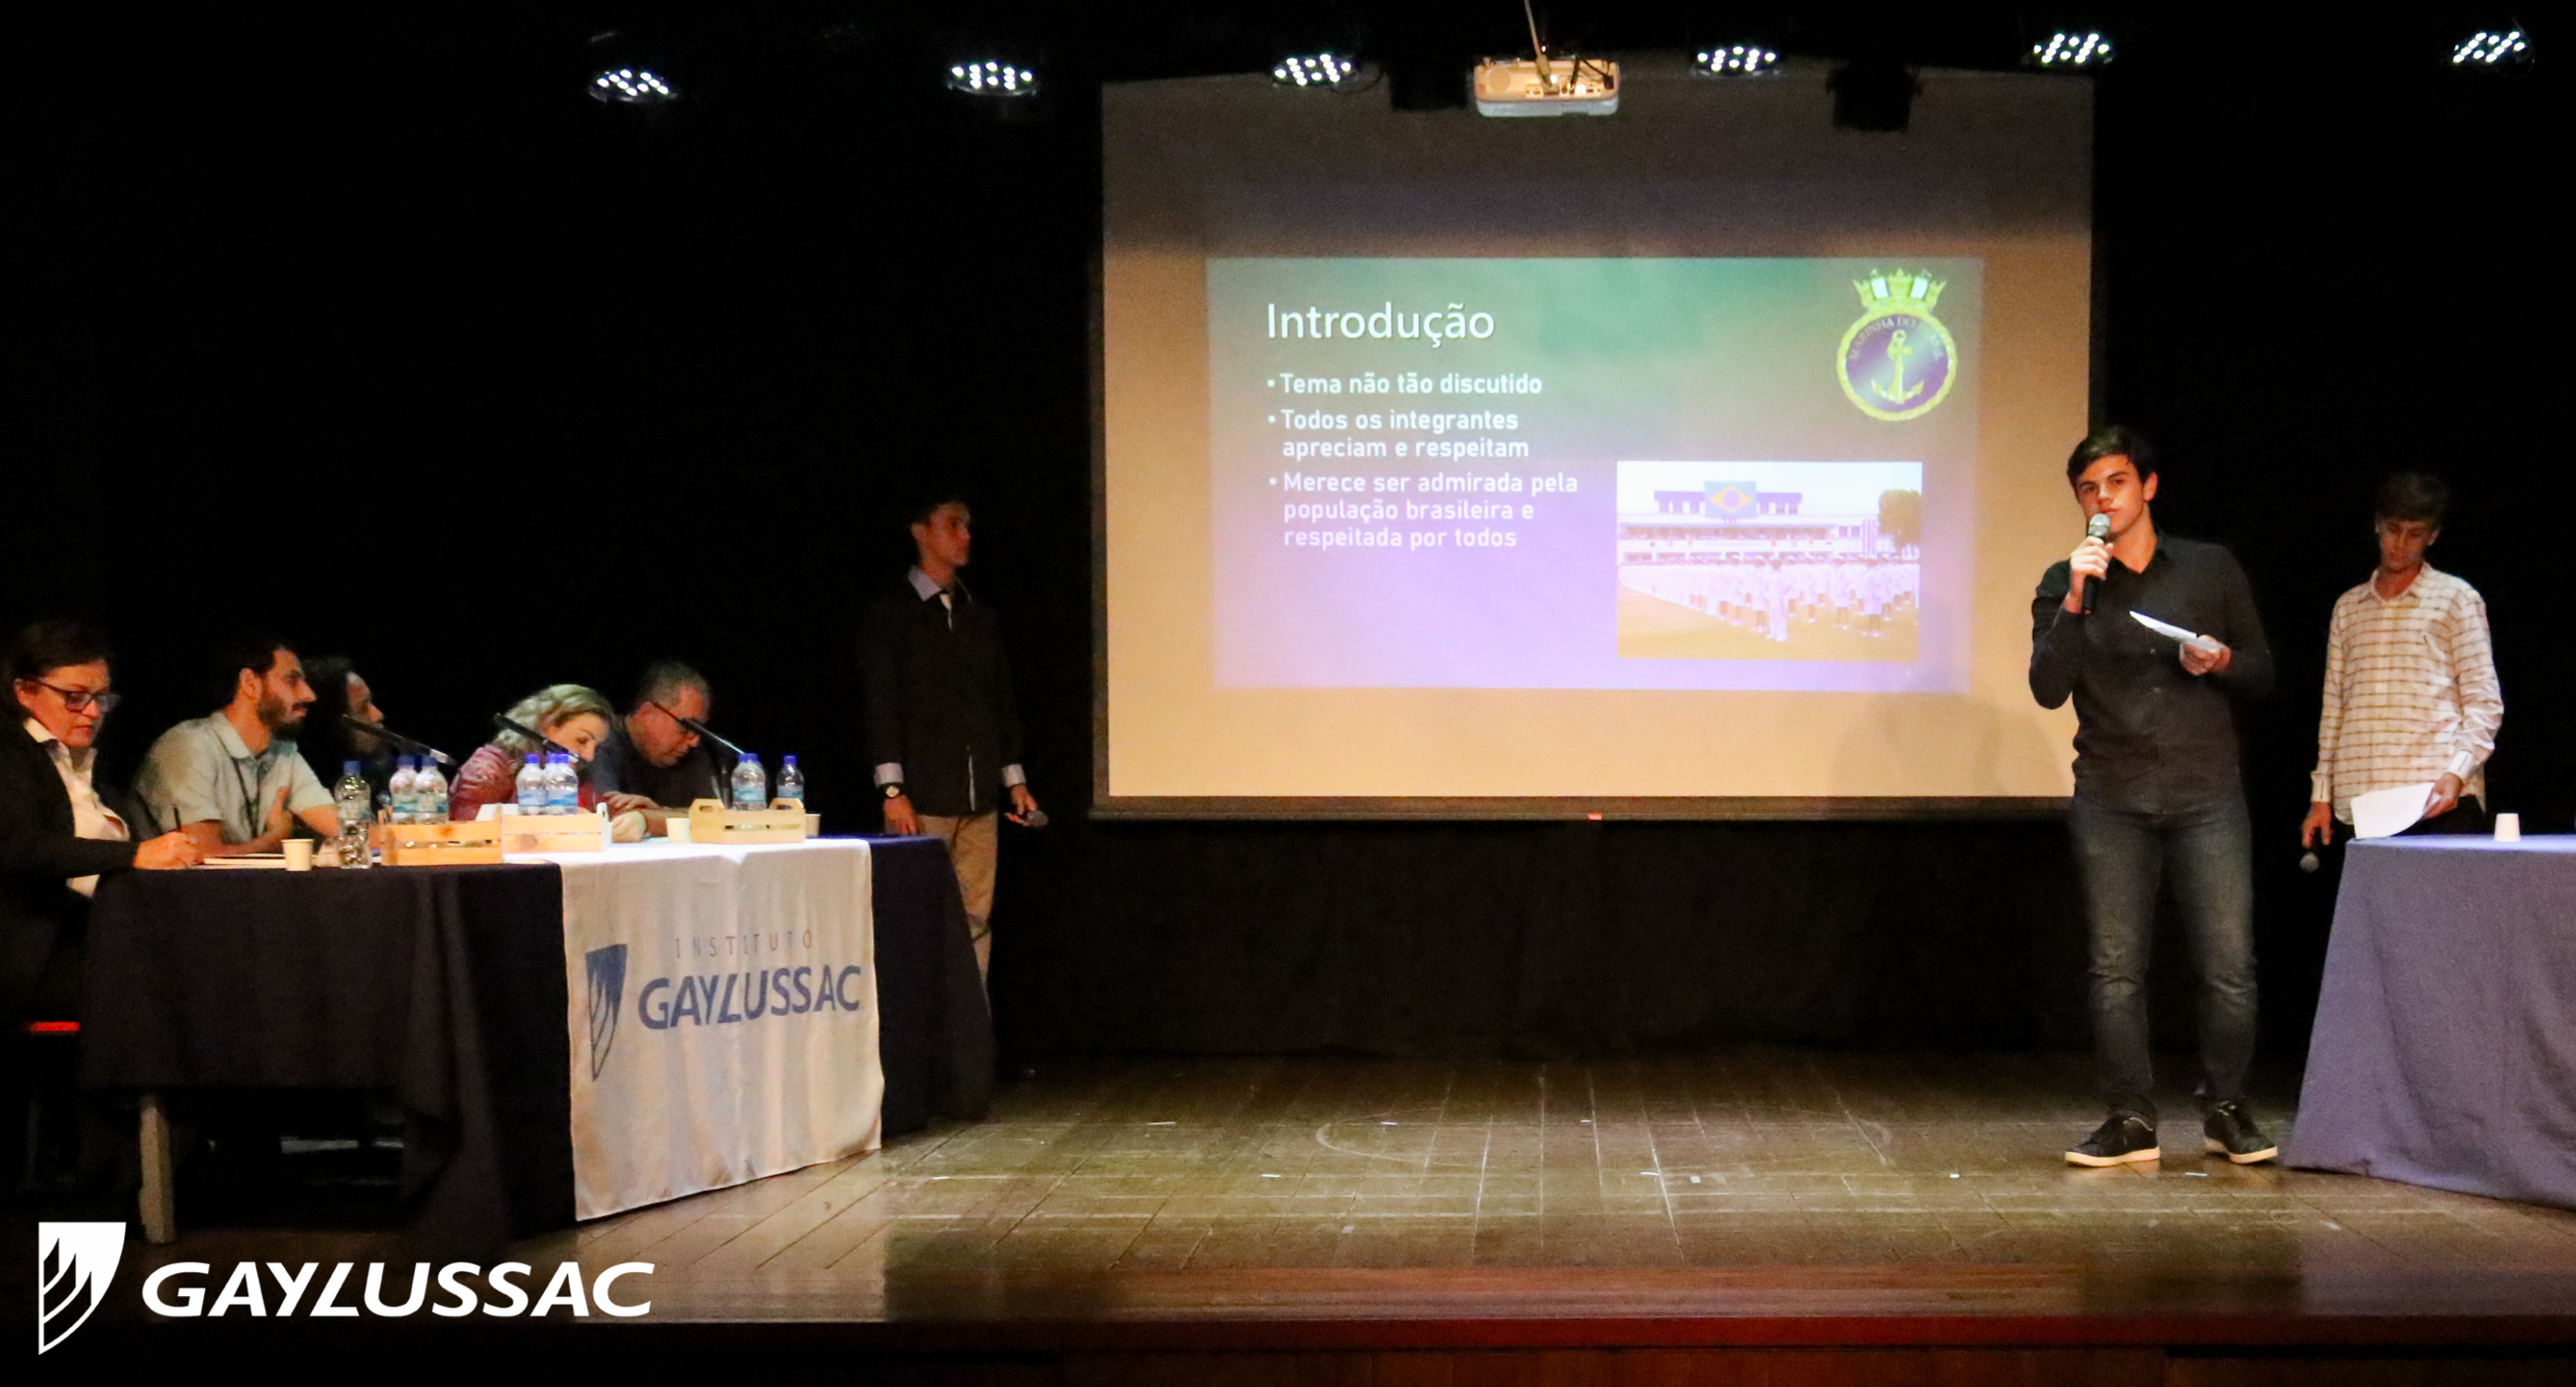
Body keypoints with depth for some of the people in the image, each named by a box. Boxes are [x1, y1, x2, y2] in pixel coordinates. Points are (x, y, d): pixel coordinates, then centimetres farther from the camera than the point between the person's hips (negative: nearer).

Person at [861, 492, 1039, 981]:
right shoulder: (889, 614, 0)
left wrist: (1015, 780, 13)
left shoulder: (981, 618, 17)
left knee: (975, 920, 3)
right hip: (921, 799, -5)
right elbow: (881, 704, -5)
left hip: (979, 799, 5)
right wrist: (893, 790, -12)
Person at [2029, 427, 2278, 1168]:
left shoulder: (2212, 569, 9)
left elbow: (2262, 675, 13)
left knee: (2229, 963, -4)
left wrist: (2221, 661, -9)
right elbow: (2048, 688, -5)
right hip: (2110, 801, 0)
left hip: (2206, 795, 0)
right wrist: (2075, 600, -14)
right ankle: (2131, 1119, 8)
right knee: (2116, 968, 0)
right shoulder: (2065, 583, 8)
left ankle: (2226, 1110, 10)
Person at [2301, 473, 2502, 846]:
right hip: (2360, 804, 3)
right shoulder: (2347, 608, 19)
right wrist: (2320, 796, 13)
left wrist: (2457, 773, -13)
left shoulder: (2456, 599, 7)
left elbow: (2484, 703, 2)